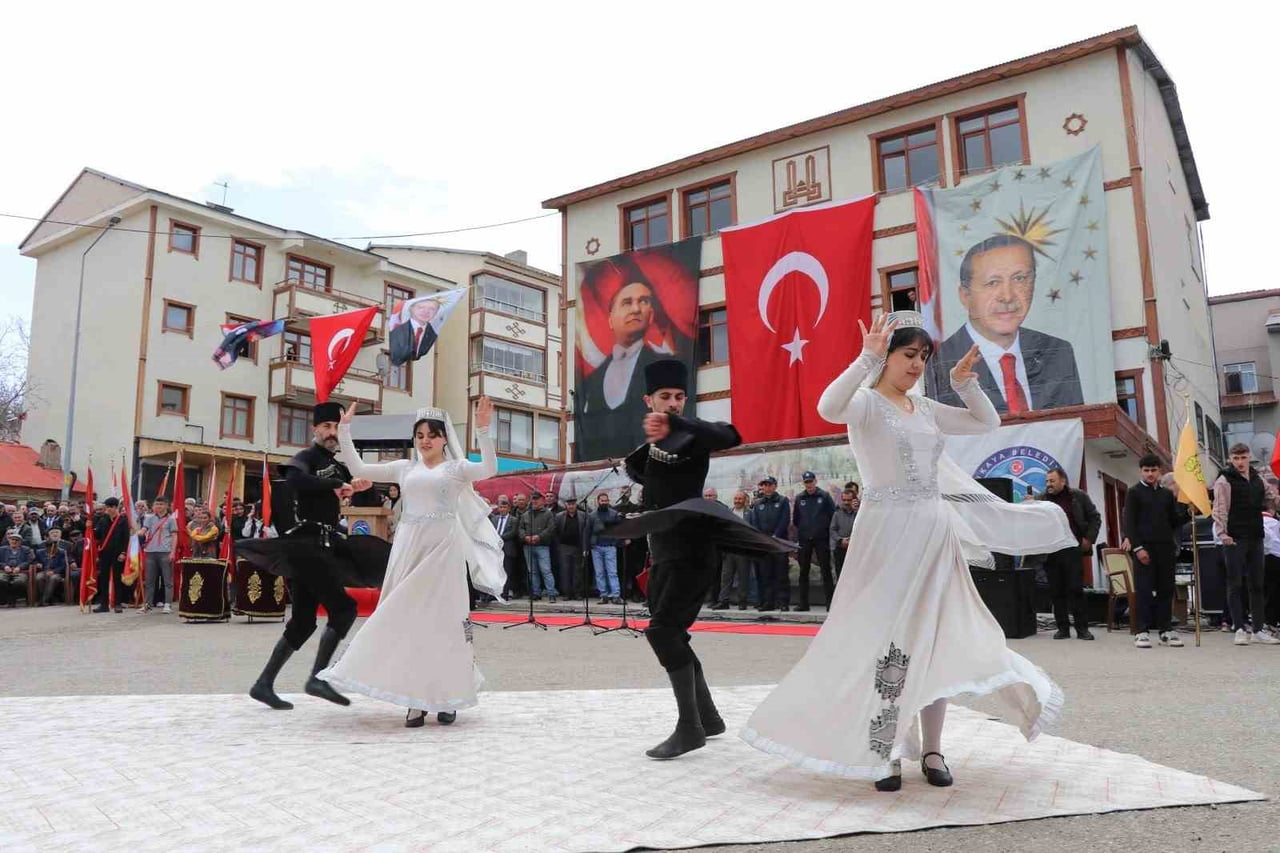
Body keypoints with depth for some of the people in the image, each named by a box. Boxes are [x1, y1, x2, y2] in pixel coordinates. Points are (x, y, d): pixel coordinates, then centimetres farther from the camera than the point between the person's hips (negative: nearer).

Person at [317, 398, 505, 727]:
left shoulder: (456, 468, 6)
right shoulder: (405, 468, 15)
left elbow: (489, 469, -13)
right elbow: (358, 469, 12)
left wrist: (483, 431, -23)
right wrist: (344, 430, 5)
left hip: (442, 549, -3)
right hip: (409, 549, 3)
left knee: (442, 618, -3)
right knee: (408, 617, 0)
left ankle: (447, 697, 6)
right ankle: (416, 699, 6)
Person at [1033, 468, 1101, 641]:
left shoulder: (1079, 497, 6)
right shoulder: (1040, 499, 7)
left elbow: (1095, 518, 11)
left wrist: (1089, 539, 1)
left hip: (1073, 550, -1)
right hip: (1050, 551, 2)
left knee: (1076, 589, -1)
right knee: (1056, 592, 4)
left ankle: (1082, 628, 7)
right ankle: (1063, 628, 12)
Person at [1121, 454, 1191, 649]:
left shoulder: (1167, 494, 15)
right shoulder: (1134, 492, 2)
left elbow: (1174, 521, 15)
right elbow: (1129, 522, -4)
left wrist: (1188, 514, -4)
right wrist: (1137, 547, -13)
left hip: (1166, 547, 4)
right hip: (1144, 547, -4)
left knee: (1166, 589, 6)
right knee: (1144, 589, -5)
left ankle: (1166, 629, 13)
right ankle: (1142, 631, -2)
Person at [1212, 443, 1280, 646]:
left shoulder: (1258, 481, 14)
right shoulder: (1224, 481, -5)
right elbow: (1220, 509, -12)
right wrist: (1222, 532, -22)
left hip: (1255, 538, 6)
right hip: (1234, 539, -6)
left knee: (1258, 585, 9)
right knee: (1235, 585, -2)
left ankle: (1259, 629, 16)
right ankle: (1240, 629, 2)